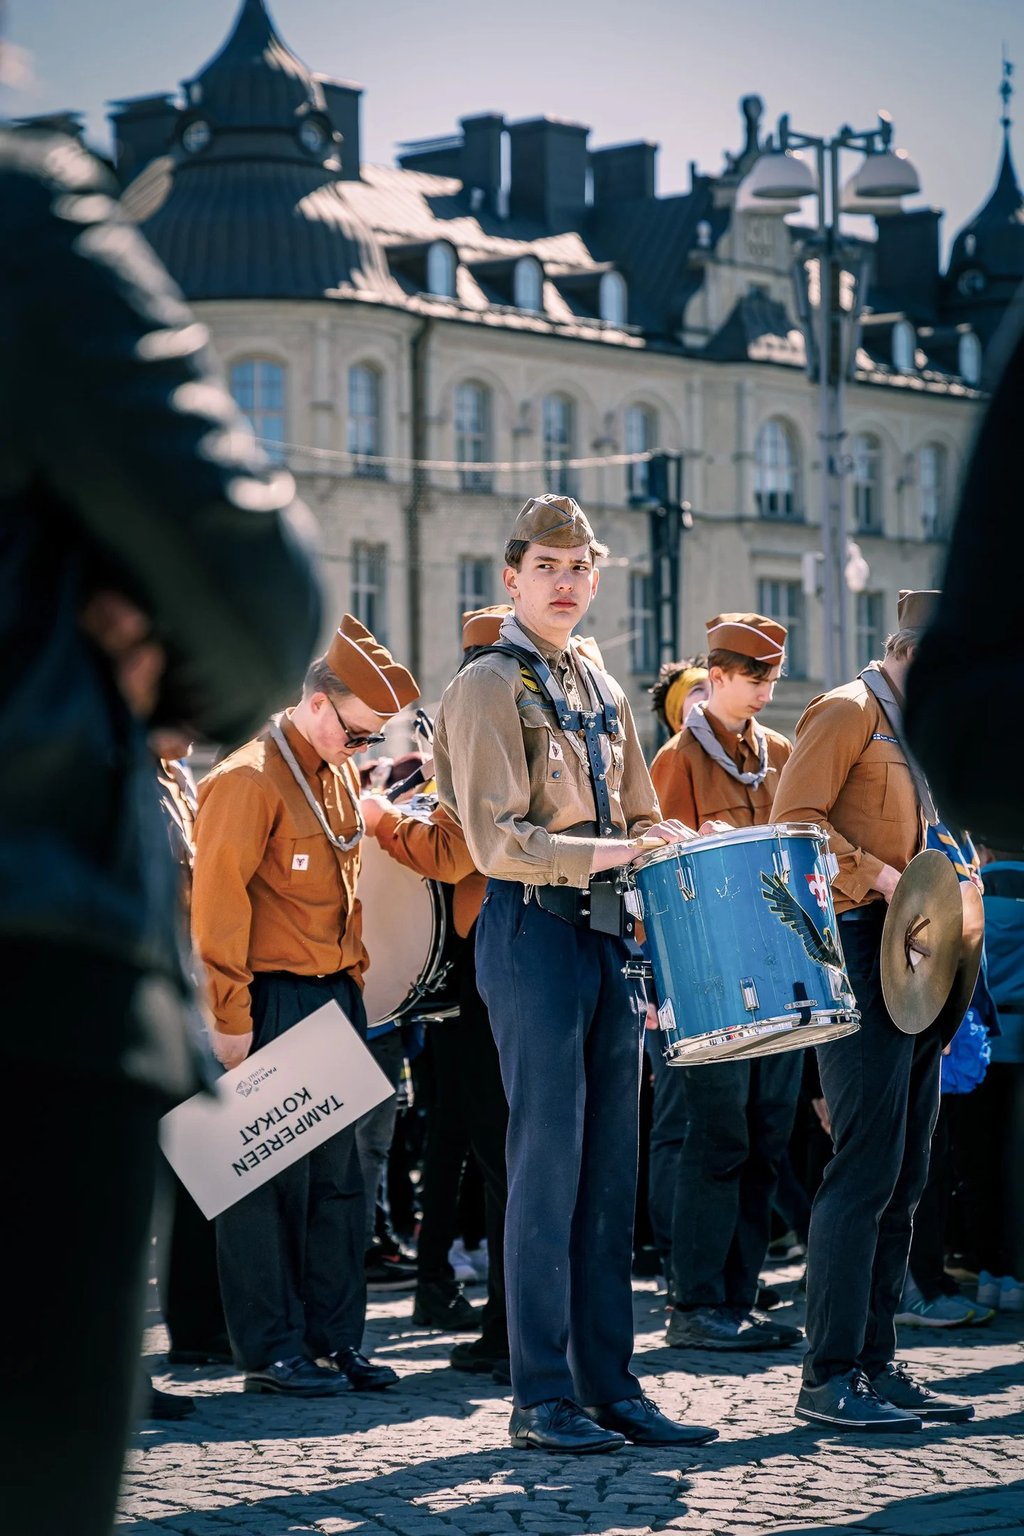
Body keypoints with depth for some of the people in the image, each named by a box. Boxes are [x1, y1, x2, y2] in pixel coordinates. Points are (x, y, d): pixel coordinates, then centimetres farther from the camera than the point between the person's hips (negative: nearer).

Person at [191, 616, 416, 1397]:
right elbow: (218, 905, -16)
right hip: (271, 1003, -8)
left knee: (339, 1175, 9)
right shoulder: (248, 780, -14)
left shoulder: (341, 777, 13)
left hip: (334, 998, 8)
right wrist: (229, 1020, -17)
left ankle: (335, 1335, 16)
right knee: (270, 1179, -2)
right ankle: (272, 1348, 4)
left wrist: (354, 981, 15)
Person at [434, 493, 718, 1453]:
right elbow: (498, 841, -15)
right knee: (548, 1168, -6)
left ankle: (609, 1386, 12)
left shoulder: (603, 692, 18)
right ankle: (540, 1399, 0)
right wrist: (611, 853, -23)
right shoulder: (487, 688, -5)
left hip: (609, 936, 7)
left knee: (610, 1173, 7)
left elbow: (641, 821, 22)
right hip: (534, 935, -7)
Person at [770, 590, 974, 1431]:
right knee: (866, 1169, -12)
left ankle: (876, 1362, 14)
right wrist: (881, 880, -21)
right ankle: (829, 1378, -9)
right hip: (860, 954, -9)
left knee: (904, 1176, 9)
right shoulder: (849, 712, -6)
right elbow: (797, 821, -16)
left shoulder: (919, 730, 21)